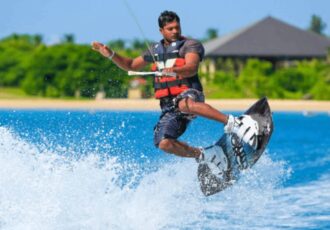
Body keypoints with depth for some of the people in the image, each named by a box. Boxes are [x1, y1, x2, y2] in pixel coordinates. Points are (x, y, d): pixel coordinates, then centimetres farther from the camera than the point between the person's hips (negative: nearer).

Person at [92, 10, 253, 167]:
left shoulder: (191, 45, 1)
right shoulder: (156, 50, 20)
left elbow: (192, 68, -18)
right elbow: (131, 66, 29)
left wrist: (175, 70, -39)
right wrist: (110, 54, 14)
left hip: (189, 95, -6)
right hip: (168, 106, 6)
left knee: (184, 104, -43)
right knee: (164, 143, -17)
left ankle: (232, 123, -47)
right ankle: (201, 155, 6)